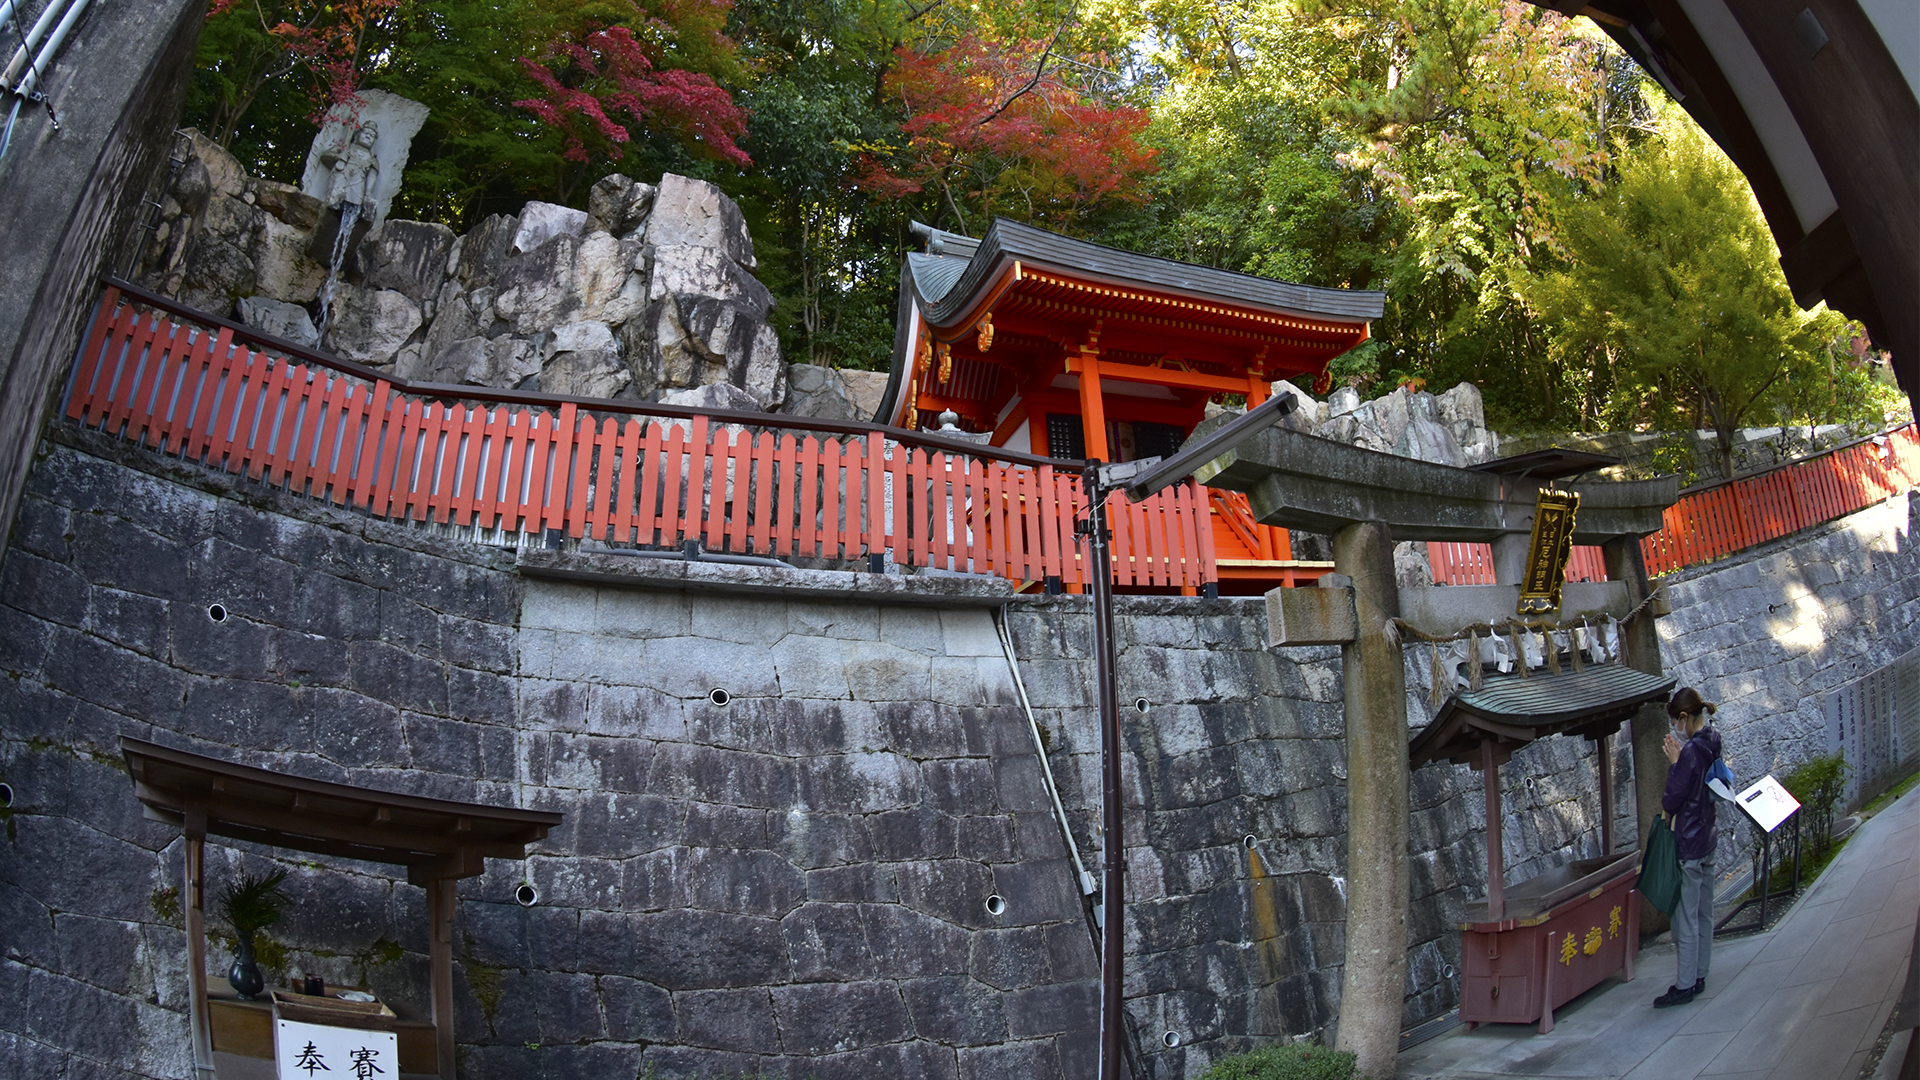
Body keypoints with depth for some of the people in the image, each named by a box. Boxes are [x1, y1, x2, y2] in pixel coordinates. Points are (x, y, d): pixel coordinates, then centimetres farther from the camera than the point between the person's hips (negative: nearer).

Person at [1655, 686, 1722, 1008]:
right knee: (1704, 914, 16)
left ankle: (1685, 985, 6)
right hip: (1708, 838, 9)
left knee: (1686, 918, -1)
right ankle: (1699, 976, 26)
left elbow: (1671, 803, -19)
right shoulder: (1712, 745, 4)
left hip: (1688, 844, -9)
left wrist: (1673, 763, -12)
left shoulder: (1690, 752, -22)